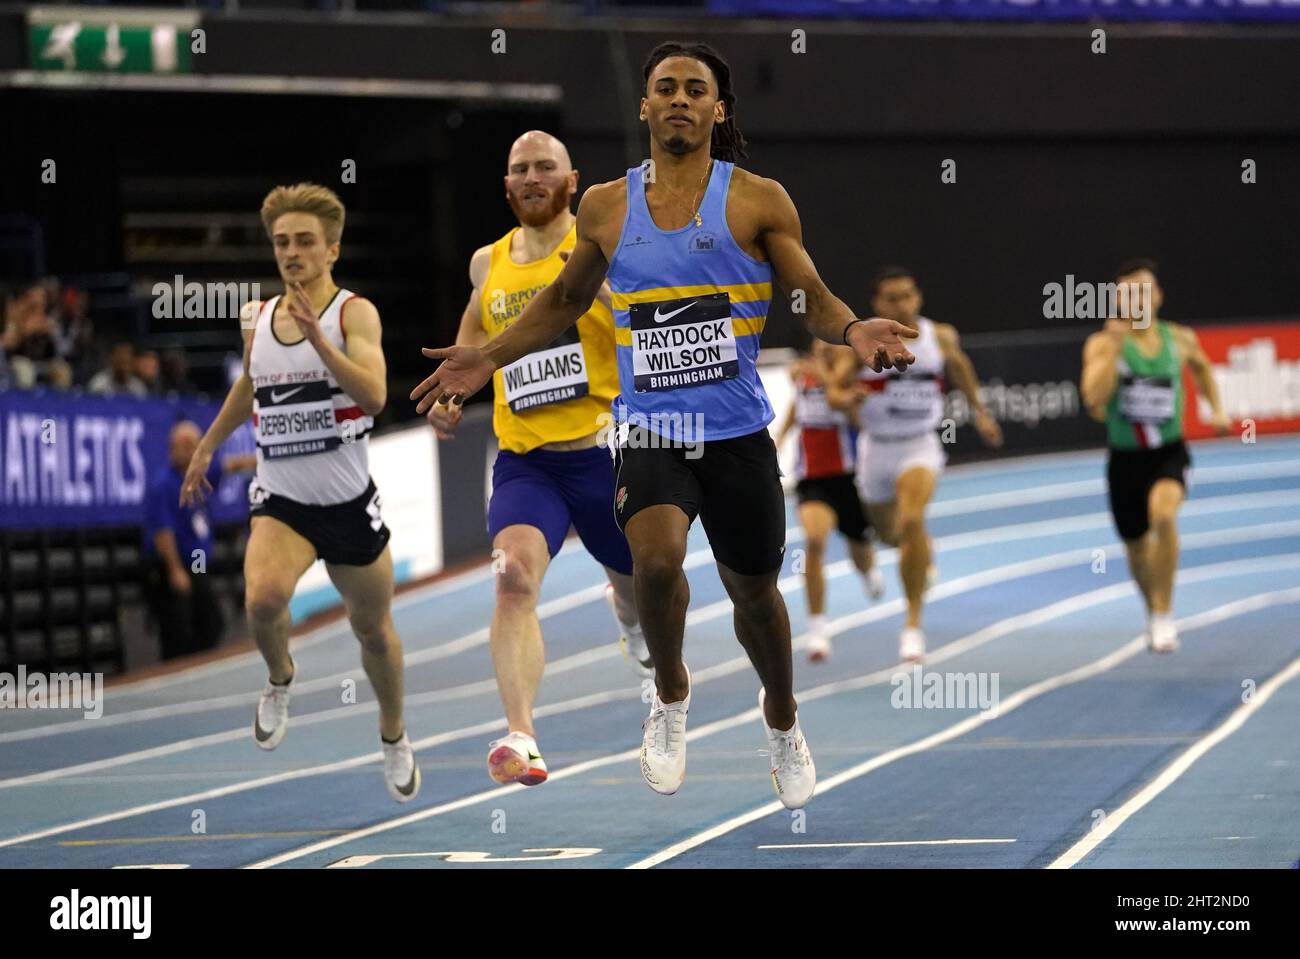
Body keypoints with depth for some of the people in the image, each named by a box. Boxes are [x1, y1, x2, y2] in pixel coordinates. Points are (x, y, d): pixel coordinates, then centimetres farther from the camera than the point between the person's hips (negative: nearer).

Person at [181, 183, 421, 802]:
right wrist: (206, 448, 35)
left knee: (374, 631, 14)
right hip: (281, 501, 2)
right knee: (262, 599, -28)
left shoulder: (354, 313, -10)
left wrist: (317, 336, -34)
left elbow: (375, 396, -26)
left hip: (350, 503, -2)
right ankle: (280, 680, 5)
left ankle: (393, 739, 41)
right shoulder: (258, 319, 4)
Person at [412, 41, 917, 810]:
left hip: (738, 432, 0)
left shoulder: (758, 201, -3)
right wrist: (491, 357, 9)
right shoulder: (606, 207, 4)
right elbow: (565, 300, 18)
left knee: (755, 592, 15)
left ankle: (782, 721, 45)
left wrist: (852, 330, -23)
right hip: (650, 429, 0)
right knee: (656, 555, -28)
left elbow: (813, 298, -2)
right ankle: (671, 693, 0)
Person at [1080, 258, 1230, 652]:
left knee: (1163, 513, -31)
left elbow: (1201, 367, 23)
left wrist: (1217, 408, 12)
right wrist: (1115, 343, -26)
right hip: (1125, 457, 1)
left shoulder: (1180, 339, -1)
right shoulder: (1102, 345, -8)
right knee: (1137, 548, 13)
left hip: (1169, 452, -1)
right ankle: (1153, 613, 43)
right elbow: (1094, 398, -24)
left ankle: (1164, 614, -20)